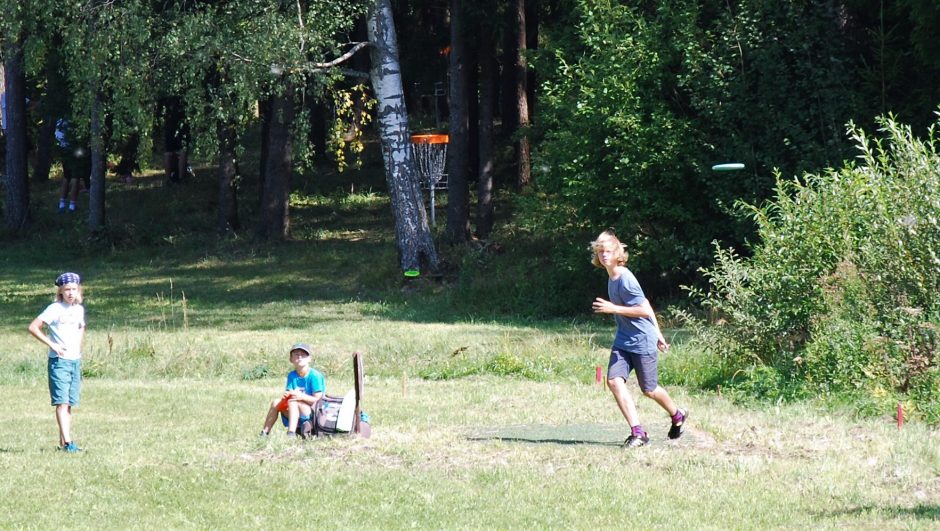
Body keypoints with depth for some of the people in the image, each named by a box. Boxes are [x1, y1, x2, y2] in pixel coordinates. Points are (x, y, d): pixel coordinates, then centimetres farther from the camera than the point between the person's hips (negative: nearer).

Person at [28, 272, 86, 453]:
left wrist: (78, 346, 13)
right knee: (62, 402, -13)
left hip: (75, 361, 6)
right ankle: (67, 442, -21)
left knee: (69, 403, 6)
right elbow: (33, 327, -13)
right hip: (59, 361, -6)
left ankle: (63, 442, 11)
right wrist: (52, 344, -16)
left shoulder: (79, 309, 10)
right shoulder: (55, 309, -9)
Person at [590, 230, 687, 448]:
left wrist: (613, 309, -23)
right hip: (623, 340, 8)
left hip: (642, 341, -8)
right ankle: (637, 432, -13)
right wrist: (657, 332, 20)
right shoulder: (612, 278, 9)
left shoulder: (626, 280, -20)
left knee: (649, 389, 6)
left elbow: (644, 310, -22)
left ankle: (677, 416, 36)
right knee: (614, 380, -12)